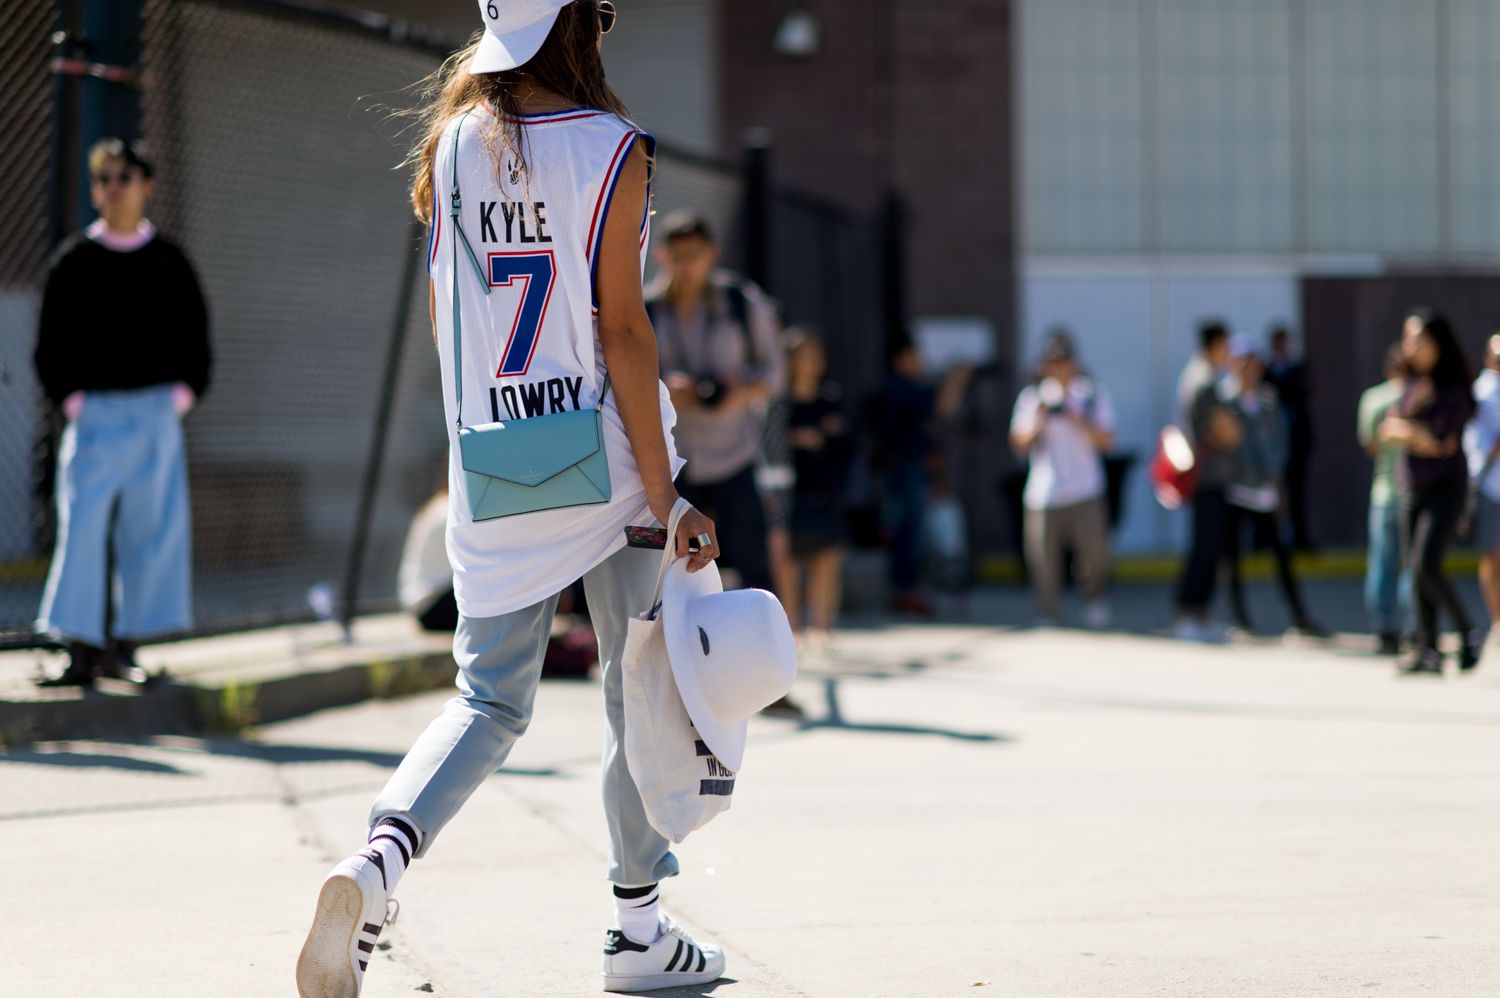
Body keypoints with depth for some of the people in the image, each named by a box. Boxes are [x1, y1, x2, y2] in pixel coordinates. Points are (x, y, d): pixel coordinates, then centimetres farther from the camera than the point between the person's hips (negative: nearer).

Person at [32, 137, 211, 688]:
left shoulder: (169, 261, 7)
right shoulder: (73, 261, 2)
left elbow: (196, 339, 14)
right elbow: (50, 344, 6)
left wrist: (184, 393, 3)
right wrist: (69, 398, -3)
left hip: (156, 414, 2)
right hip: (95, 413, -2)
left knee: (151, 530, 2)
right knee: (83, 528, -11)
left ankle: (123, 651, 10)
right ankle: (82, 653, -10)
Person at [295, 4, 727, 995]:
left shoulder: (455, 141, 4)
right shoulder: (612, 149, -11)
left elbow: (443, 317, 11)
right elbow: (621, 329, -13)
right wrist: (664, 498, -11)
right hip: (607, 464, -4)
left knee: (491, 698, 9)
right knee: (640, 689, 11)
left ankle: (377, 859, -18)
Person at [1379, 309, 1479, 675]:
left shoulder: (1453, 388, -10)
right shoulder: (1413, 386, 11)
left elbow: (1441, 440, -17)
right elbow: (1386, 432, 5)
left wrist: (1404, 429, -6)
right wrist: (1423, 439, -11)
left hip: (1445, 486, -7)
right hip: (1411, 486, 7)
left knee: (1426, 567, -17)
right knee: (1417, 572, 3)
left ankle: (1468, 634, -1)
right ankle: (1427, 649, 4)